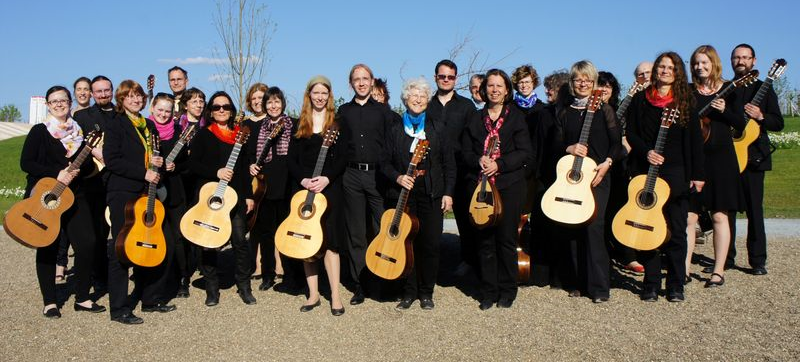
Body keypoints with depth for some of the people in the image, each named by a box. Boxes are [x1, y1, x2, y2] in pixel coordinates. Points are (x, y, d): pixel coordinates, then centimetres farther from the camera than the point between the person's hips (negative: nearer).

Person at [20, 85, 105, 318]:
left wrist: (77, 170, -11)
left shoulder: (79, 132, 11)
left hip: (74, 196, 3)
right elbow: (25, 163, -7)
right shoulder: (40, 131, 0)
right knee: (48, 248, 3)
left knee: (87, 243, -5)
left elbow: (89, 165, 11)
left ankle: (82, 298, 9)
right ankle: (50, 303, 14)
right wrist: (57, 174, -17)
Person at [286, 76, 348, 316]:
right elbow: (292, 159, 7)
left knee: (329, 239, -7)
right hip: (303, 188, 3)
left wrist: (326, 178, -16)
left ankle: (335, 295, -1)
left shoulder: (338, 123, 4)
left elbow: (343, 158, -2)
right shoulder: (300, 124, 11)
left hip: (330, 187, -3)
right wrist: (303, 180, -10)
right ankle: (313, 294, 13)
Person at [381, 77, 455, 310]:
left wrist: (448, 193, -1)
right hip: (404, 195, 0)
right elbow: (386, 163, 9)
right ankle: (409, 291, 13)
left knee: (431, 245, 0)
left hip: (432, 195, 0)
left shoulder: (437, 131, 8)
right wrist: (398, 177, -11)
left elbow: (449, 165, 7)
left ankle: (426, 292, 14)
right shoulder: (395, 131, 8)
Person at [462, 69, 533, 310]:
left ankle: (507, 291, 14)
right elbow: (465, 152, 11)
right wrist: (479, 160, -10)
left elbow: (526, 154, -3)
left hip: (509, 186, -2)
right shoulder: (475, 119, 14)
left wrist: (499, 164, -14)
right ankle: (488, 292, 13)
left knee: (506, 239, 1)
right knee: (484, 240, 3)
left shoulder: (516, 118, 4)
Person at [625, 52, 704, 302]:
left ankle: (676, 285, 11)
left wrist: (697, 174, -2)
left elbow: (695, 139, 4)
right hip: (645, 172, 1)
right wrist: (646, 152, -13)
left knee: (676, 230, 2)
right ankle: (651, 284, 12)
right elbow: (631, 133, 5)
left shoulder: (685, 101, 6)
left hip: (676, 172, 0)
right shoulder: (640, 99, 8)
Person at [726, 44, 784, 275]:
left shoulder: (764, 89, 9)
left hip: (752, 156, -2)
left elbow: (778, 123, 4)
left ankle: (758, 261, 3)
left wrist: (760, 116, -13)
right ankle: (726, 258, 12)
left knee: (754, 210, -2)